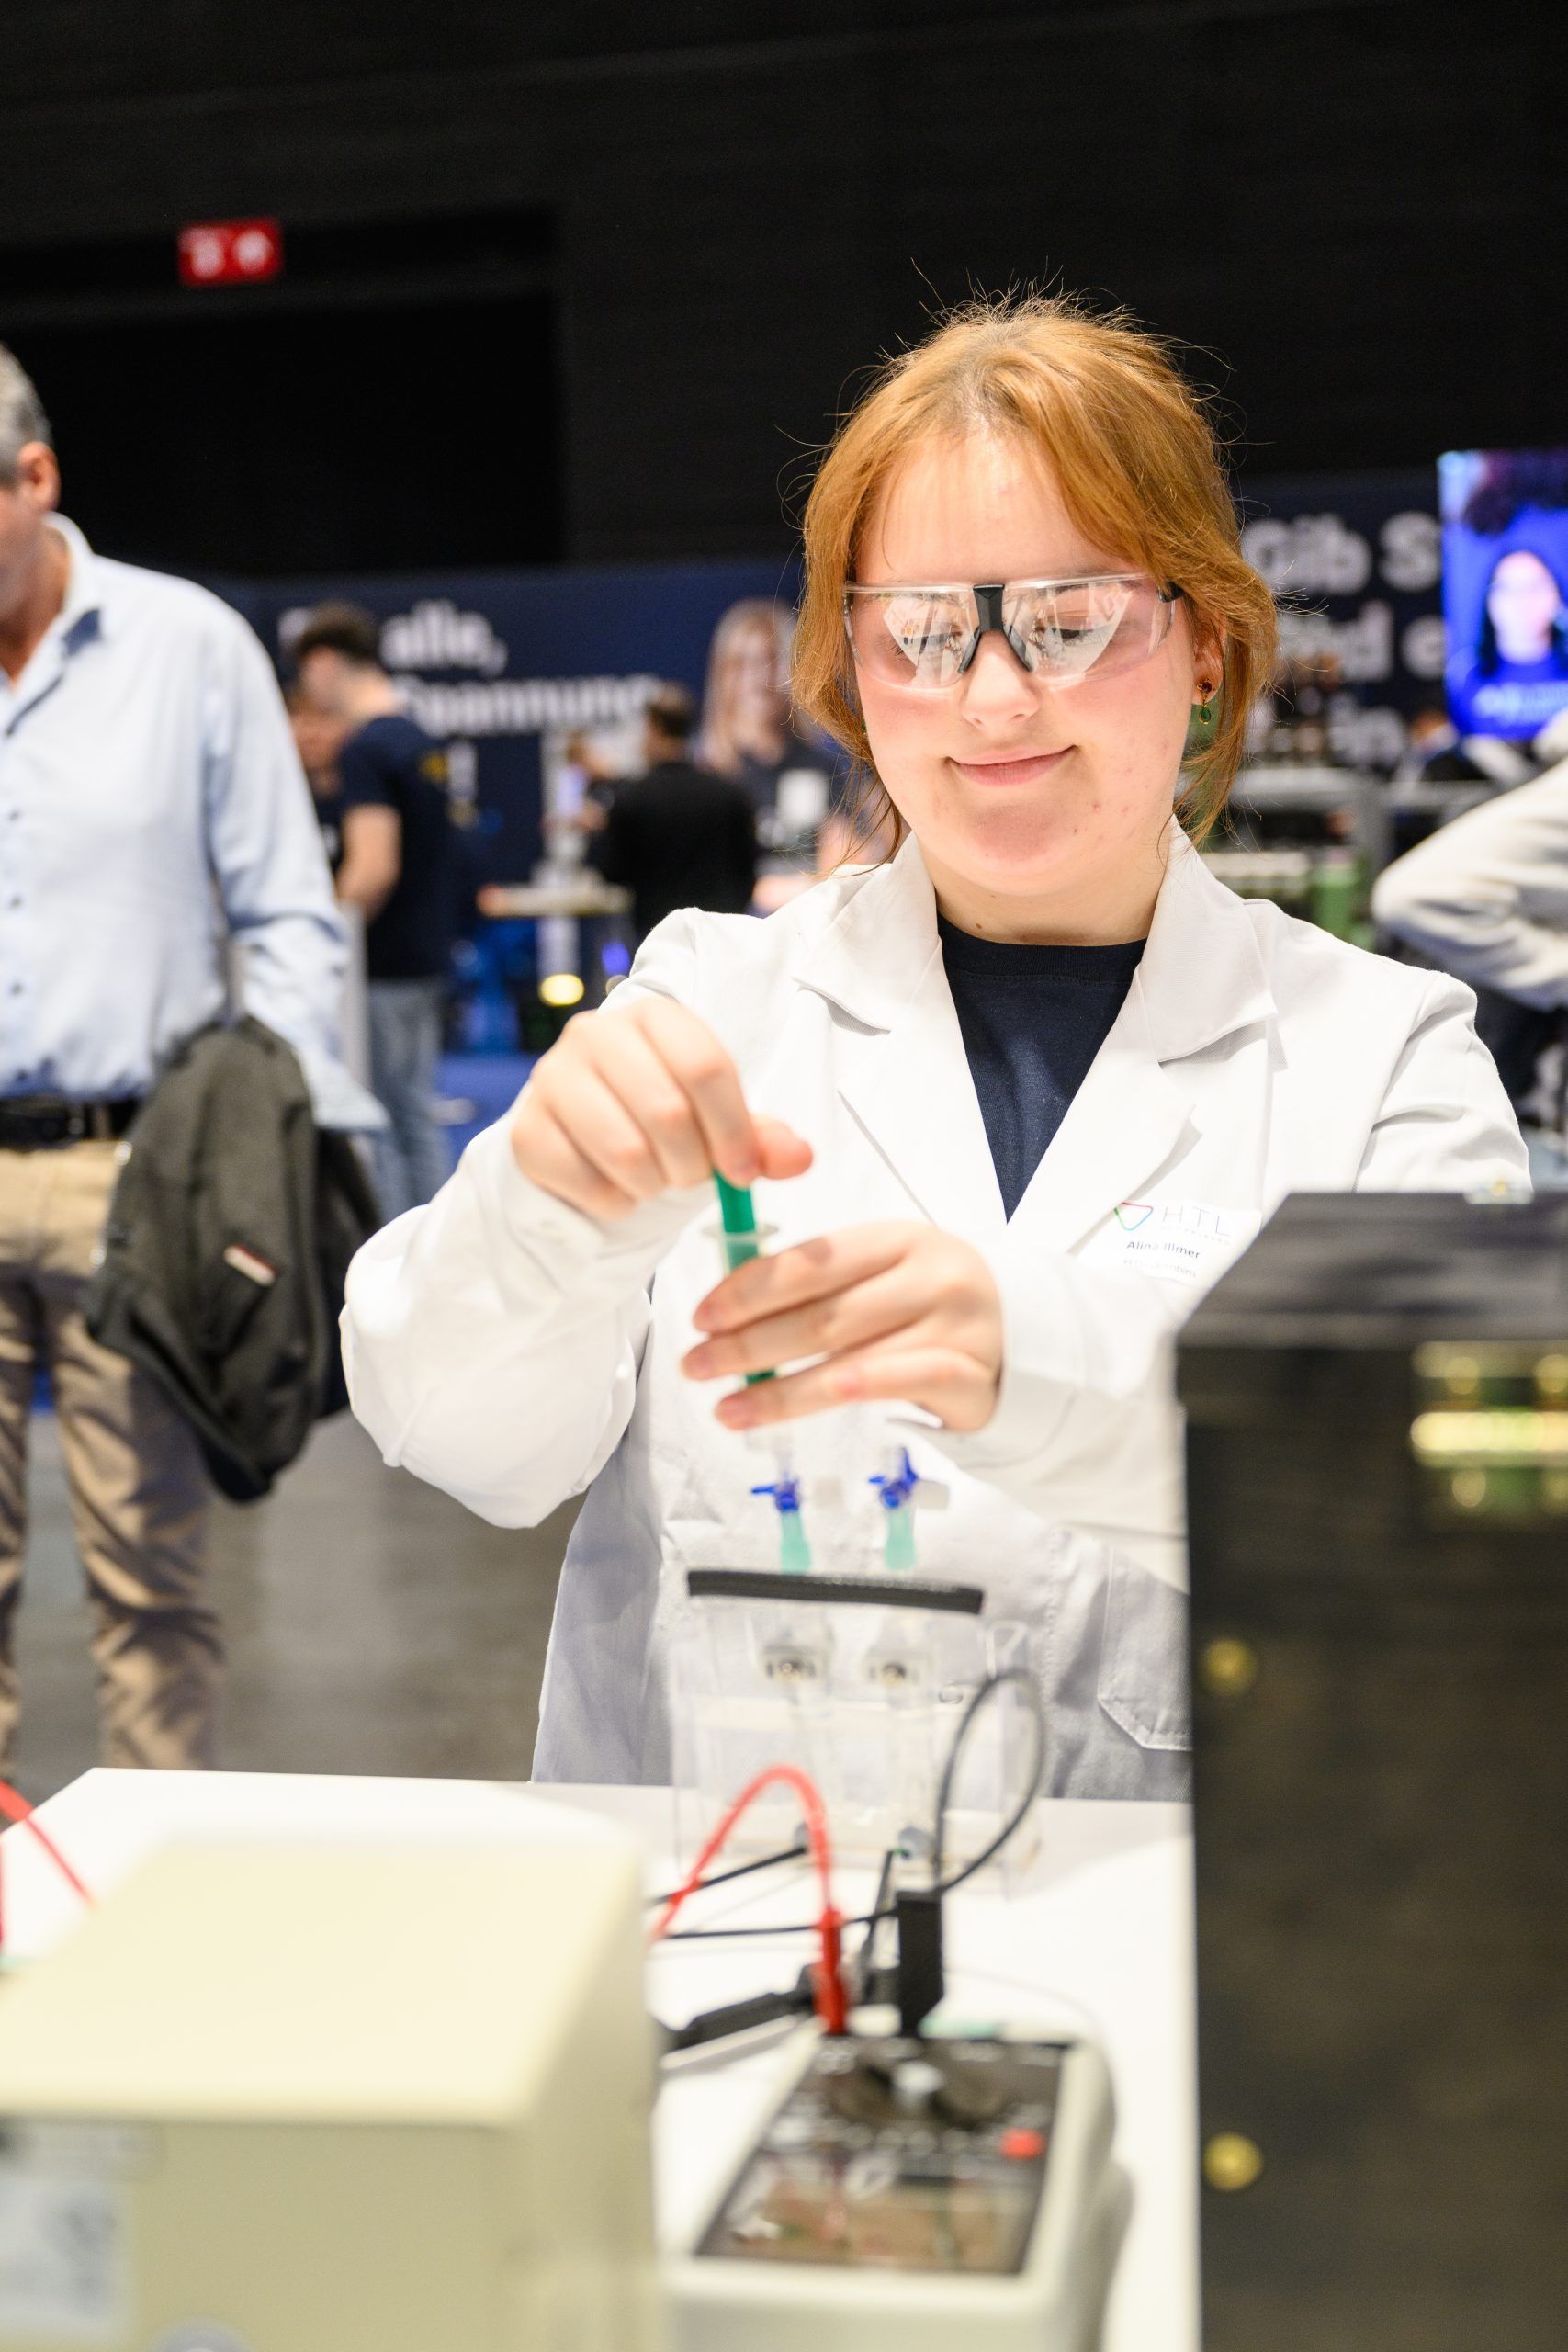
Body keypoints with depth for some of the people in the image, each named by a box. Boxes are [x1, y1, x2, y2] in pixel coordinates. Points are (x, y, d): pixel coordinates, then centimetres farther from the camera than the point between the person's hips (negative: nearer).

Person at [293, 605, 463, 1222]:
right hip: (426, 958, 9)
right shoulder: (418, 740, 12)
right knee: (417, 1119, 13)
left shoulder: (365, 748, -16)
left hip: (381, 971, -9)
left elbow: (374, 869, -24)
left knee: (374, 1130, -3)